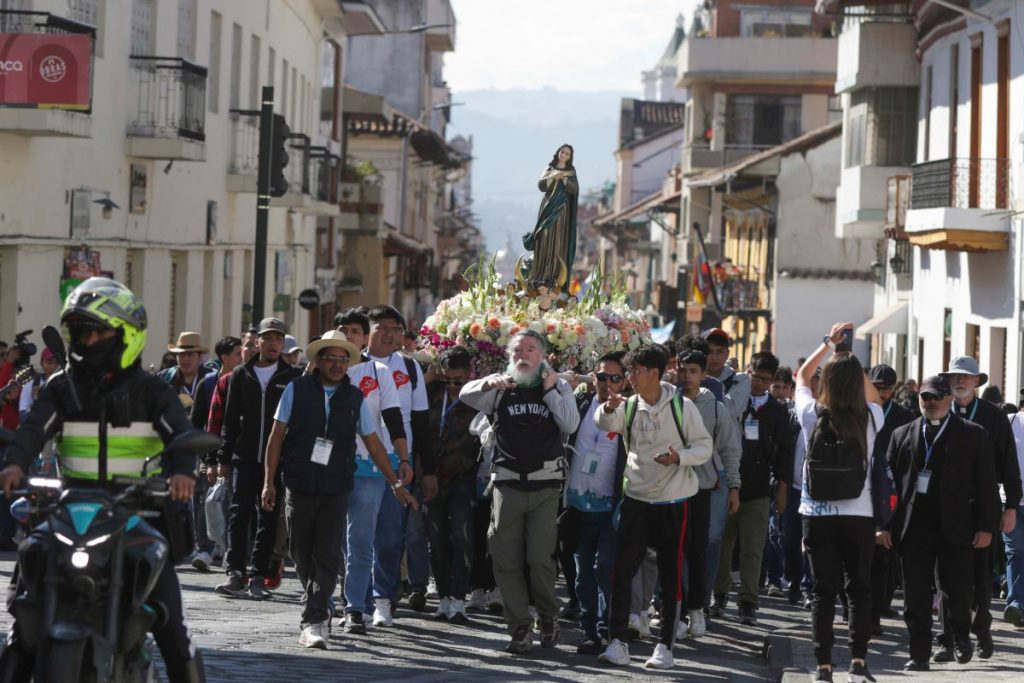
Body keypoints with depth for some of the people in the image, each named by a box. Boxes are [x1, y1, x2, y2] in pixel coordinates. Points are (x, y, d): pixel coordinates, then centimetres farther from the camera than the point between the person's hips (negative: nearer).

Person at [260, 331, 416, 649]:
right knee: (302, 556, 7)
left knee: (327, 557, -9)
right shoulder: (297, 390, 1)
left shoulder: (354, 398, 6)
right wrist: (269, 482, 0)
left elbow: (373, 443, 10)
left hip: (336, 491, 0)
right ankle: (319, 613, 26)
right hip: (298, 487, 0)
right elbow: (276, 436, 4)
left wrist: (396, 484, 8)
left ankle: (313, 622, -10)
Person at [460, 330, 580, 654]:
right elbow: (466, 396, -7)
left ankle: (548, 615, 16)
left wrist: (550, 389, -6)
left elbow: (571, 425, -4)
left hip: (546, 484, -2)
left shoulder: (558, 387, 9)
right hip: (507, 482, 2)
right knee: (506, 559, 0)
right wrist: (489, 383, -25)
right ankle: (520, 629, 8)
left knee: (540, 557, -9)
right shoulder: (501, 389, 10)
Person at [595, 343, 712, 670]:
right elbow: (605, 424, -15)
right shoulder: (629, 407, 3)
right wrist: (609, 408, -37)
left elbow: (704, 446, -3)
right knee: (622, 571, -4)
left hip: (673, 502, -2)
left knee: (671, 575, 3)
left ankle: (665, 646, 11)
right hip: (636, 499, 2)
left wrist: (680, 456, -22)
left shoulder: (682, 406, -5)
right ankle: (617, 642, 0)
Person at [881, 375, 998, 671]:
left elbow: (986, 484, 2)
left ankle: (961, 637, 30)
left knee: (956, 592, 3)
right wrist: (884, 524, 2)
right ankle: (919, 654, 10)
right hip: (913, 529, 2)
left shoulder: (973, 435, 4)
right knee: (915, 598, 2)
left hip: (955, 529, -2)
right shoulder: (902, 435, 10)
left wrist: (986, 526, -5)